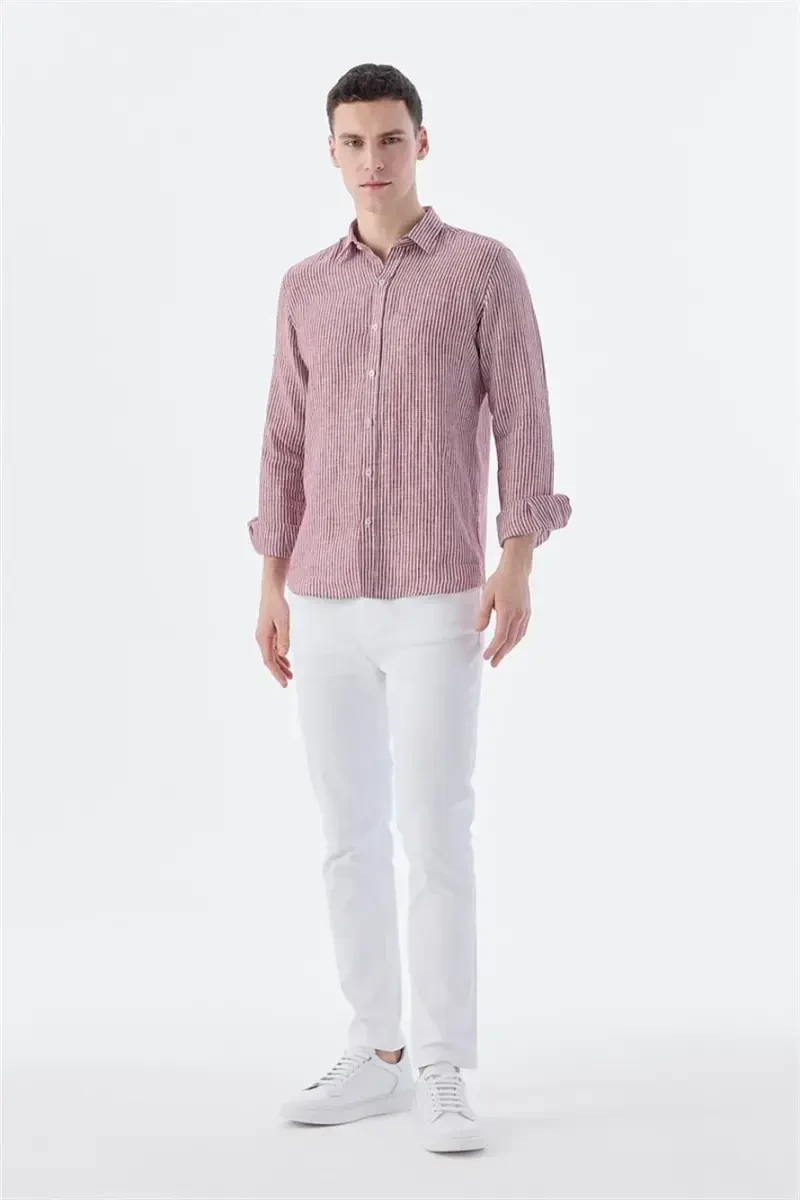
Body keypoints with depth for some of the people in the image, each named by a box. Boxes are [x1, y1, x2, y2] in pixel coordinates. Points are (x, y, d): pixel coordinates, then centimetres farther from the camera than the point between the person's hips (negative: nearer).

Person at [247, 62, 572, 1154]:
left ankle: (443, 1081, -3)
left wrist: (516, 568, -16)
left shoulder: (486, 267, 0)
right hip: (327, 603, 5)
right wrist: (271, 590, 7)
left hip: (436, 602, -5)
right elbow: (286, 446, 13)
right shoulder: (306, 288, 13)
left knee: (434, 831, -11)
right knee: (349, 832, 7)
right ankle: (378, 1056, 18)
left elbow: (523, 423, -5)